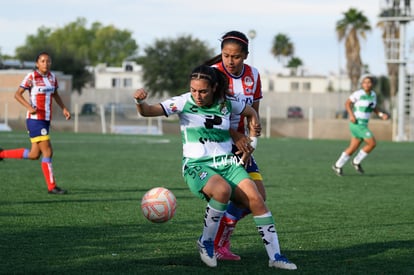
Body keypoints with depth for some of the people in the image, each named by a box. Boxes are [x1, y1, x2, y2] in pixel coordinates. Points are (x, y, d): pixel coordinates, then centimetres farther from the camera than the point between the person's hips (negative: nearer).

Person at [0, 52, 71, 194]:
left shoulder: (52, 76, 10)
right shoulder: (31, 77, -10)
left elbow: (55, 94, 24)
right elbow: (17, 94, -9)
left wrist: (64, 109, 11)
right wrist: (29, 106, -24)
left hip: (46, 120, 8)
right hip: (35, 119, -8)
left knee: (34, 155, 11)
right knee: (48, 152, -10)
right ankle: (51, 187, -3)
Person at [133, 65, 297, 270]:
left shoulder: (226, 103, 3)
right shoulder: (184, 102, -5)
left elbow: (251, 112, 25)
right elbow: (147, 111, -16)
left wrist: (254, 126, 11)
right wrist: (140, 101, -34)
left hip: (227, 164, 4)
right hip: (197, 167, -4)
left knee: (255, 199, -18)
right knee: (223, 190, -36)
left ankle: (275, 256, -9)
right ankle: (206, 242, -14)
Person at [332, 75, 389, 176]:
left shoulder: (373, 94, 7)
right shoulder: (358, 93, -14)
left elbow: (374, 108, 18)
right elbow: (347, 103, -6)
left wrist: (381, 115, 1)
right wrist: (351, 115, -20)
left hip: (363, 124, 8)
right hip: (357, 123, -8)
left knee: (353, 148, 12)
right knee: (372, 143, -10)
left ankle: (338, 165, 23)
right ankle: (356, 162, 6)